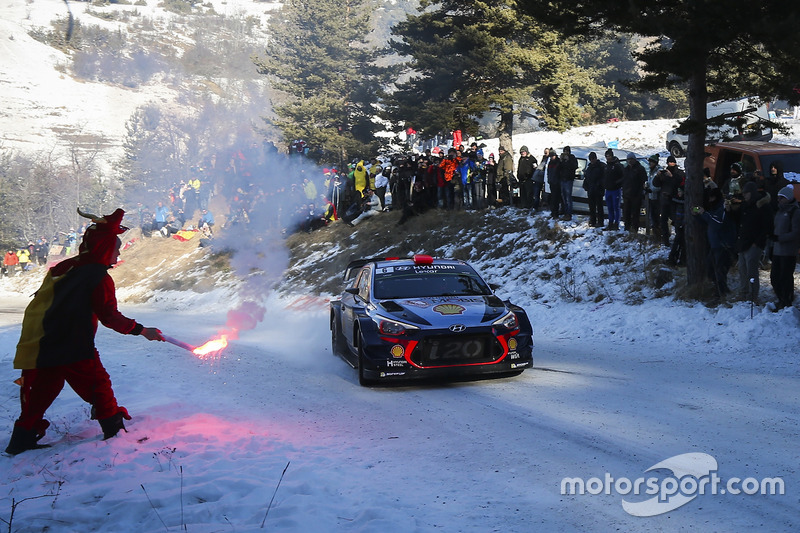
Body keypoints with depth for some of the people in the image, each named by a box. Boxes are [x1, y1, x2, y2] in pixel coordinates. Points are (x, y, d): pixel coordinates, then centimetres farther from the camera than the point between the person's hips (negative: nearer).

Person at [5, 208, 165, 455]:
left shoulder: (63, 268, 12)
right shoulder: (99, 278, -11)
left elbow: (43, 300, 20)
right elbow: (109, 316, -12)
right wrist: (142, 330, -5)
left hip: (42, 347, 7)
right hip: (75, 350, -7)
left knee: (41, 391, 15)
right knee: (98, 384, 7)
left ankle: (22, 439, 17)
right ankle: (113, 428, 13)